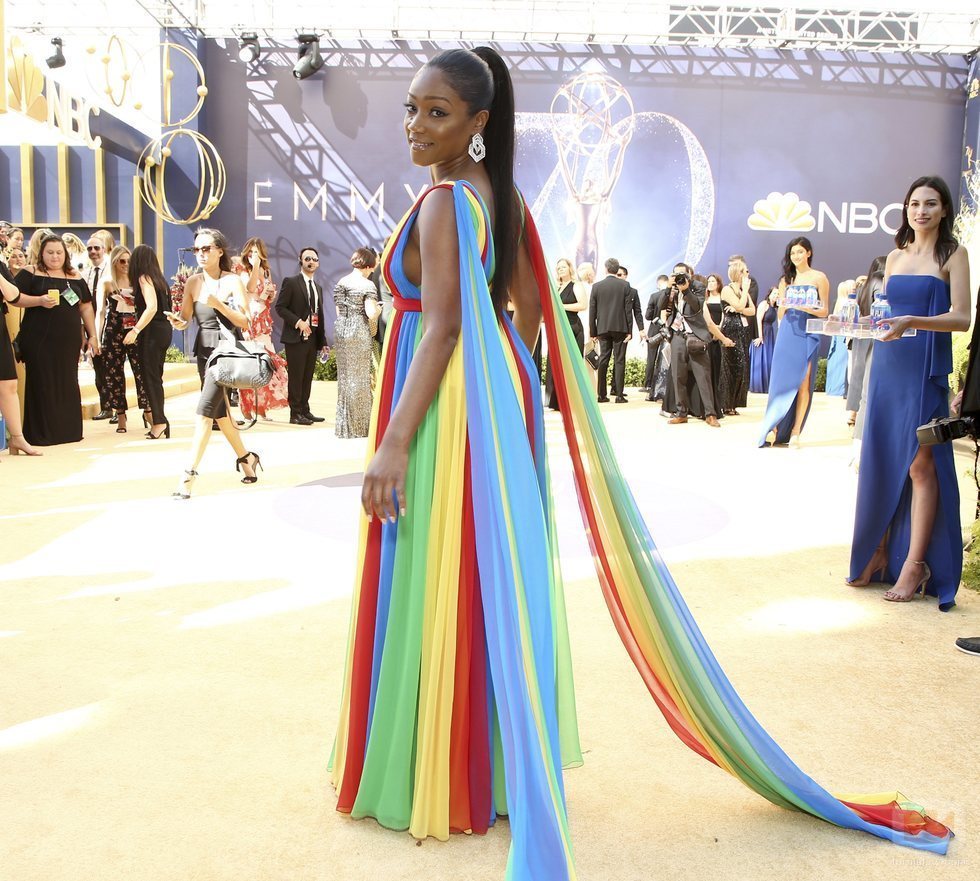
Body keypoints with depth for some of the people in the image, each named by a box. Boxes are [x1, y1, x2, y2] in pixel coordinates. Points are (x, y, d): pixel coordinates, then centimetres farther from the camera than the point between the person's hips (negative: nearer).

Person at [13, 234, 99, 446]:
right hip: (39, 340, -4)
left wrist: (93, 335, 11)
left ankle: (68, 430, 15)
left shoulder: (75, 278, 14)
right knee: (42, 384, -2)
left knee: (68, 385, 6)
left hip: (68, 341, 4)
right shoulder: (30, 274, 3)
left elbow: (86, 307, 16)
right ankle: (42, 432, 5)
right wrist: (39, 300, -20)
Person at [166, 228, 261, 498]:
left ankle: (189, 473, -16)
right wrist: (177, 322, -16)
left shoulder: (232, 281, -6)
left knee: (205, 410, -15)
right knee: (219, 411, 15)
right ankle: (245, 457, 34)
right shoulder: (193, 282, 6)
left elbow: (244, 322, -10)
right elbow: (185, 319, 7)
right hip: (204, 351, 6)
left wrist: (218, 303, -22)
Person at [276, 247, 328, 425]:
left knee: (308, 376, 9)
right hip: (295, 337, -6)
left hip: (313, 338, 6)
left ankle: (305, 410, 15)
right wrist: (298, 322, -17)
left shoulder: (318, 287, 18)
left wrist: (323, 341, 13)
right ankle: (295, 413, 1)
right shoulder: (291, 282, -2)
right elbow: (280, 307, -8)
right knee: (296, 376, -4)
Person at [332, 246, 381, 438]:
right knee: (359, 376, 2)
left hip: (341, 329, 6)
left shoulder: (340, 283, 9)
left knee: (344, 374, 12)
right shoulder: (368, 285, -9)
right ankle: (359, 425, 6)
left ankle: (344, 426, 17)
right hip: (359, 331, -6)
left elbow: (338, 311, 11)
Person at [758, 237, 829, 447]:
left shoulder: (819, 278, 5)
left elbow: (823, 311, 3)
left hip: (808, 334, -2)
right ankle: (773, 427, 1)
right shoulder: (786, 279, 14)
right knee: (781, 380, -2)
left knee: (803, 383, -3)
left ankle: (795, 432, 0)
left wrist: (804, 307, -15)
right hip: (787, 333, 2)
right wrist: (784, 306, -8)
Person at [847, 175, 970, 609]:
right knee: (881, 460, 6)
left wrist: (912, 321, -23)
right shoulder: (895, 256, 15)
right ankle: (879, 552, 16)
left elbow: (962, 318, -9)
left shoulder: (953, 254, 0)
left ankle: (915, 564, 2)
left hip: (926, 369, -5)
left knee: (920, 463, -4)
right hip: (886, 365, 5)